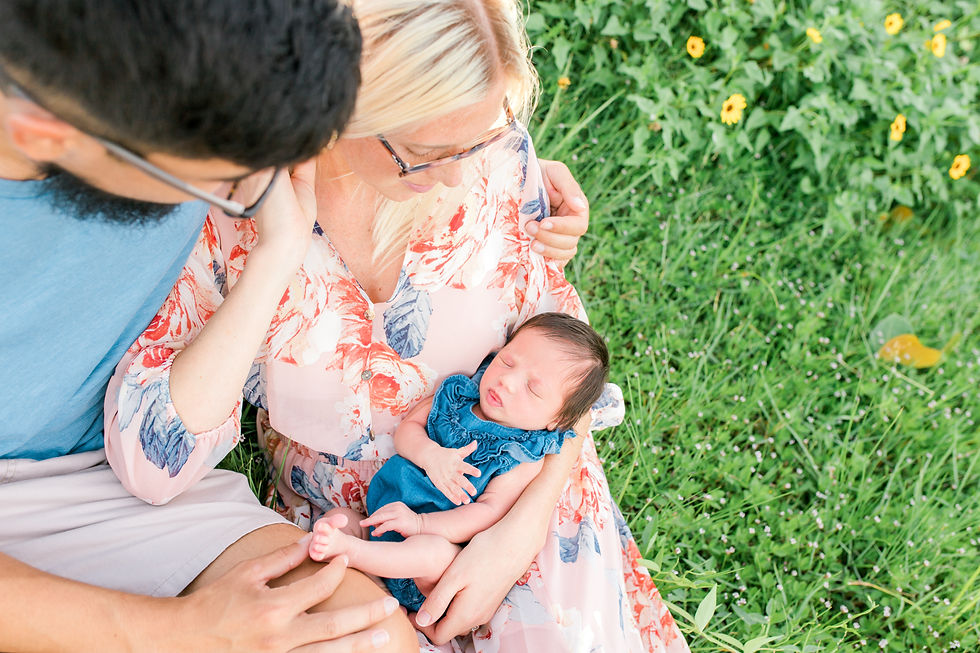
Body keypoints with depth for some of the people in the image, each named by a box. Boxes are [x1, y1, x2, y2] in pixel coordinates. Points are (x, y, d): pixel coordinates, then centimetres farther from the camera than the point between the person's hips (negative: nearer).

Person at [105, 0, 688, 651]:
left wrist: (522, 531, -16)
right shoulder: (222, 209, -22)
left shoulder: (494, 150, -15)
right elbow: (151, 471, -28)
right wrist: (276, 254, -34)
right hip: (349, 524, 0)